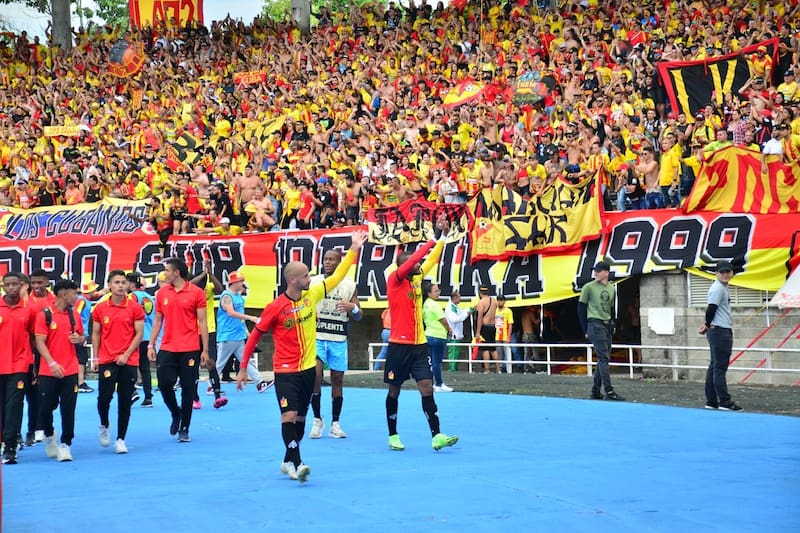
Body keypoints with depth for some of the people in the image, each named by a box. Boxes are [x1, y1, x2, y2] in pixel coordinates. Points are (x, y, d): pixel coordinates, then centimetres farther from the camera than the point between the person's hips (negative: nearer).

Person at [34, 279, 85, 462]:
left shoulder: (74, 314, 8)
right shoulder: (45, 314, -6)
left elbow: (81, 337, 19)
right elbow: (40, 342, -11)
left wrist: (80, 339, -6)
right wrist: (52, 363, -23)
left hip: (70, 371, 3)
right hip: (48, 371, -3)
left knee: (68, 409, -1)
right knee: (46, 407, 4)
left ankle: (65, 445, 7)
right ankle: (49, 436, 30)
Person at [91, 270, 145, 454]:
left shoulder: (135, 307, 0)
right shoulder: (100, 308, 5)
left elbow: (139, 333, -1)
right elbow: (96, 334, 10)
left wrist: (126, 354, -11)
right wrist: (96, 358, 3)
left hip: (128, 361, 0)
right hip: (106, 361, 1)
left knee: (125, 401, 2)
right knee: (104, 396, -8)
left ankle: (120, 439, 12)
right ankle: (104, 426, 21)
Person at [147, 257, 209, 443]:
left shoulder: (196, 293, -3)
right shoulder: (162, 293, 7)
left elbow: (202, 322, -2)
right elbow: (157, 320, 13)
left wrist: (205, 350, -4)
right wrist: (151, 345, 7)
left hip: (190, 349, -3)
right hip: (167, 349, 3)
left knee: (188, 389, 2)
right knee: (164, 383, -4)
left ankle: (184, 429, 13)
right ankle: (176, 414, 24)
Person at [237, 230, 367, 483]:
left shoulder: (312, 295, 0)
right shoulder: (275, 307, -14)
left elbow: (337, 276, 10)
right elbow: (254, 336, -6)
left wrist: (353, 249, 7)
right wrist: (243, 368, -5)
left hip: (308, 368, 6)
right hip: (285, 371, -6)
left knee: (301, 418, 11)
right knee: (289, 416, -16)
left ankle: (288, 462, 23)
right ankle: (297, 465, -16)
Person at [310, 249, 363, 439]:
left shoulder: (349, 285, 2)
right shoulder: (313, 282, 3)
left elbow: (359, 316, 5)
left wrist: (353, 308, -18)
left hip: (339, 339, 1)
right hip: (317, 336, 0)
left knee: (337, 380, 5)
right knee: (315, 376, -10)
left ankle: (335, 423, 14)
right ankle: (317, 420, 6)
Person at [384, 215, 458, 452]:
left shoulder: (417, 279, 12)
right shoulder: (394, 280, -6)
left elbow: (432, 259, 14)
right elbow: (413, 259, -18)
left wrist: (443, 236, 6)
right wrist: (434, 240, -15)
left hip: (419, 344, 6)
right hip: (399, 345, -5)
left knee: (427, 387, -4)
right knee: (394, 390, 6)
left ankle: (436, 436, -9)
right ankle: (393, 436, 18)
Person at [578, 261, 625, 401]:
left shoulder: (612, 289, 12)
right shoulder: (589, 287, -4)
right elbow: (581, 308, -1)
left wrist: (612, 325, 10)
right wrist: (586, 330, -4)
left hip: (607, 326, 6)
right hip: (595, 325, -6)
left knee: (603, 358, 8)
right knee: (603, 358, -11)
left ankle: (595, 391, 15)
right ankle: (609, 391, -13)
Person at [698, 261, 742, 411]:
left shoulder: (723, 287, 19)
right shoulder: (717, 288, -13)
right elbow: (711, 308, -19)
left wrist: (707, 324, 3)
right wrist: (708, 325, -5)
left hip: (725, 331, 10)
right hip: (719, 331, -10)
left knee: (715, 367, 11)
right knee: (720, 367, -8)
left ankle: (711, 401, 14)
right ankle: (724, 402, -7)